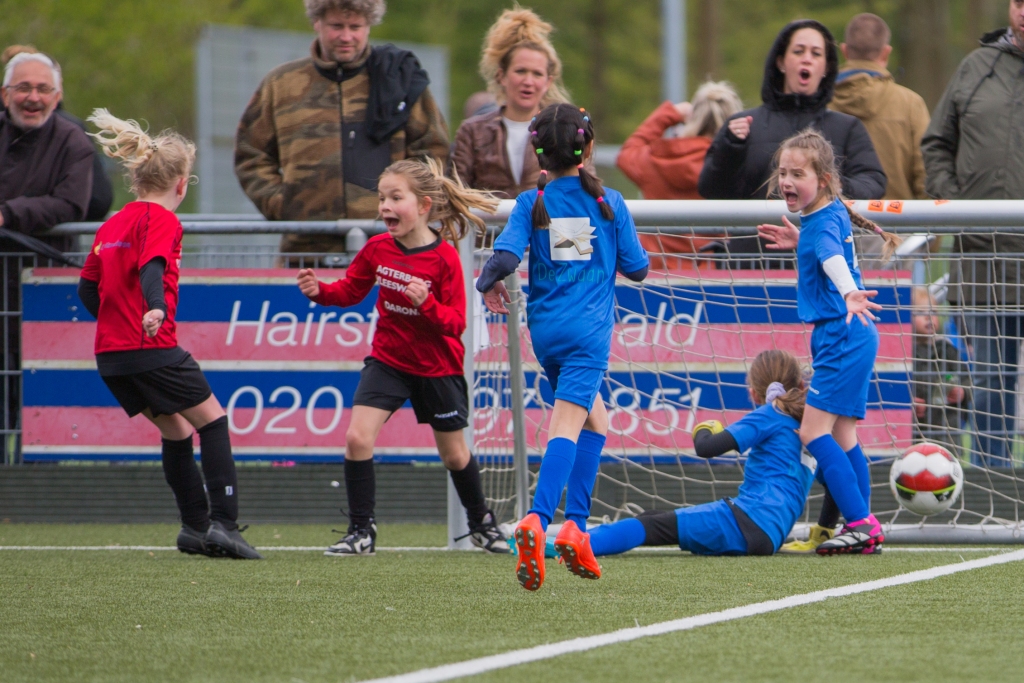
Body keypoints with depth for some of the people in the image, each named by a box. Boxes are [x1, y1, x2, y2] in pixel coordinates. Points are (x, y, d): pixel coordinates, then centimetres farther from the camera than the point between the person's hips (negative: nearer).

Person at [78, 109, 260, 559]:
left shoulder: (111, 225, 17)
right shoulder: (162, 220, -7)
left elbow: (87, 289, 20)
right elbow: (151, 269, -25)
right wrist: (156, 309, -42)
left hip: (110, 354, 8)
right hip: (152, 349, -8)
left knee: (175, 429, 20)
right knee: (211, 419, 3)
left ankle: (196, 526, 21)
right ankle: (223, 523, -8)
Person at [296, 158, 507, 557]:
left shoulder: (444, 258, -18)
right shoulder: (377, 249, -6)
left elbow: (456, 323, -18)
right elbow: (350, 290, 8)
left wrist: (427, 303, -36)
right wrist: (319, 291, -11)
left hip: (436, 368, -3)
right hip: (388, 359, 3)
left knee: (454, 453, 12)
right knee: (357, 437, -15)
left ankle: (482, 524, 37)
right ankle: (362, 531, -5)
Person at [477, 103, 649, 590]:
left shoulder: (532, 203, 1)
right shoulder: (608, 202, 0)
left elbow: (505, 257, -11)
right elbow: (637, 268, 7)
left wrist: (488, 284, 9)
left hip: (544, 327, 3)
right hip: (588, 330, -3)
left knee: (595, 420, 17)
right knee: (567, 425, -11)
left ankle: (575, 525, 6)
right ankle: (537, 520, -28)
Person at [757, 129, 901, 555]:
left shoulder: (823, 222, -17)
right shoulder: (833, 213, 13)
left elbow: (834, 259, -39)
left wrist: (849, 294, -56)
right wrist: (801, 243, 27)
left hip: (842, 336, -11)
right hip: (847, 338, 11)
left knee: (814, 431, -13)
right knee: (842, 435, 12)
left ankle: (860, 523, -16)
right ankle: (867, 530, 13)